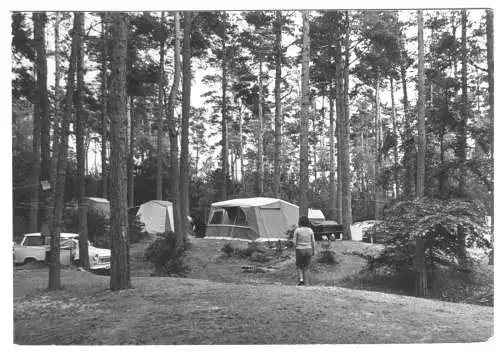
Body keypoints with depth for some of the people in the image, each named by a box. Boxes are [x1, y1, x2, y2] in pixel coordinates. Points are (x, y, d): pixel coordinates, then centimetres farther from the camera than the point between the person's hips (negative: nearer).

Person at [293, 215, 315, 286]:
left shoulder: (297, 230, -9)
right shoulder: (310, 230, -3)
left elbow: (294, 241, -9)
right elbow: (313, 242, 0)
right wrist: (313, 251, 12)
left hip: (300, 251, -2)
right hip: (308, 250, 2)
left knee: (299, 267, 17)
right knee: (306, 268, 15)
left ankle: (301, 279, -6)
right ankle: (305, 284, 10)